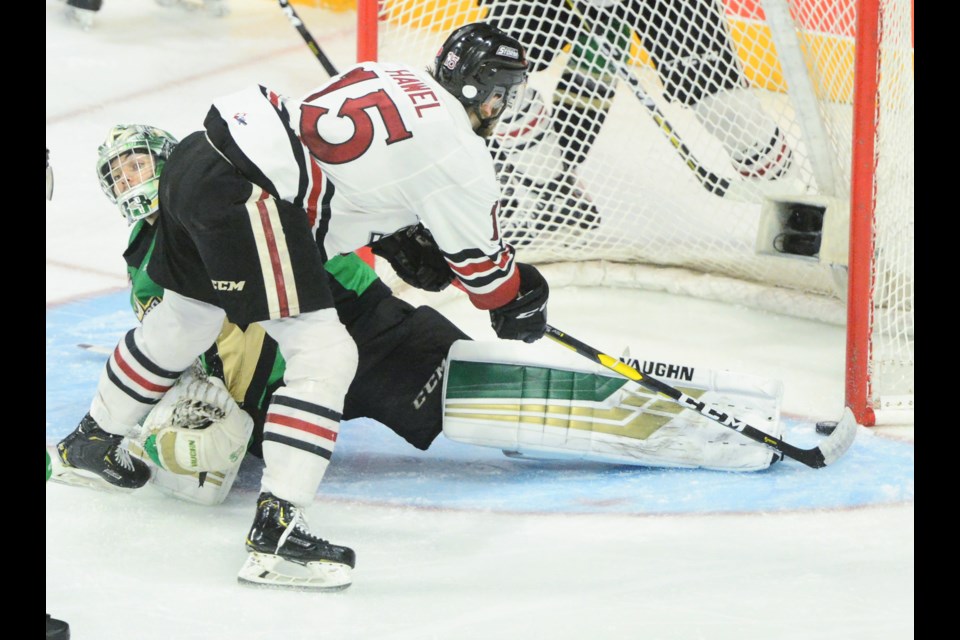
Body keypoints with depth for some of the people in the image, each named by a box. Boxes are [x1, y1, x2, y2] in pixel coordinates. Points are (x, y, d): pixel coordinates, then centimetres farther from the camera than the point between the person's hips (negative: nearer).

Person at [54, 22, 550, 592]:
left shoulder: (393, 77, 21)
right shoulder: (460, 155, -2)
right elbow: (481, 264, 8)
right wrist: (521, 302, 27)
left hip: (195, 159, 10)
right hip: (248, 196, -10)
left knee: (183, 320, 31)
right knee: (325, 358, -7)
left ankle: (95, 440, 52)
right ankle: (277, 530, -15)